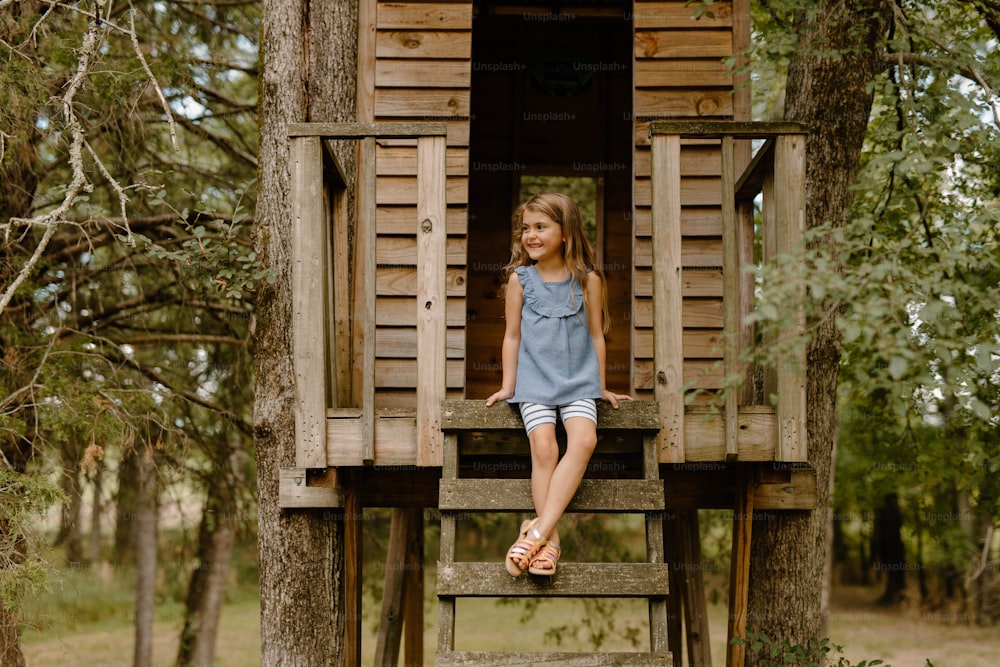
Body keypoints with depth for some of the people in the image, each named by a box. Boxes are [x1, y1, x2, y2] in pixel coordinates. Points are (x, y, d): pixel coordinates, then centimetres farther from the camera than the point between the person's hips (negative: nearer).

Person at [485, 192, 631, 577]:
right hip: (534, 379, 0)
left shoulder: (588, 280, 3)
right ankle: (550, 541, -22)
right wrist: (507, 386, 7)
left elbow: (596, 335, 10)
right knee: (543, 446, -23)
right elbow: (513, 335, 9)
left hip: (577, 379, 0)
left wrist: (601, 387, 13)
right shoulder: (520, 279, 3)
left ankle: (538, 530, -30)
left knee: (584, 440, -26)